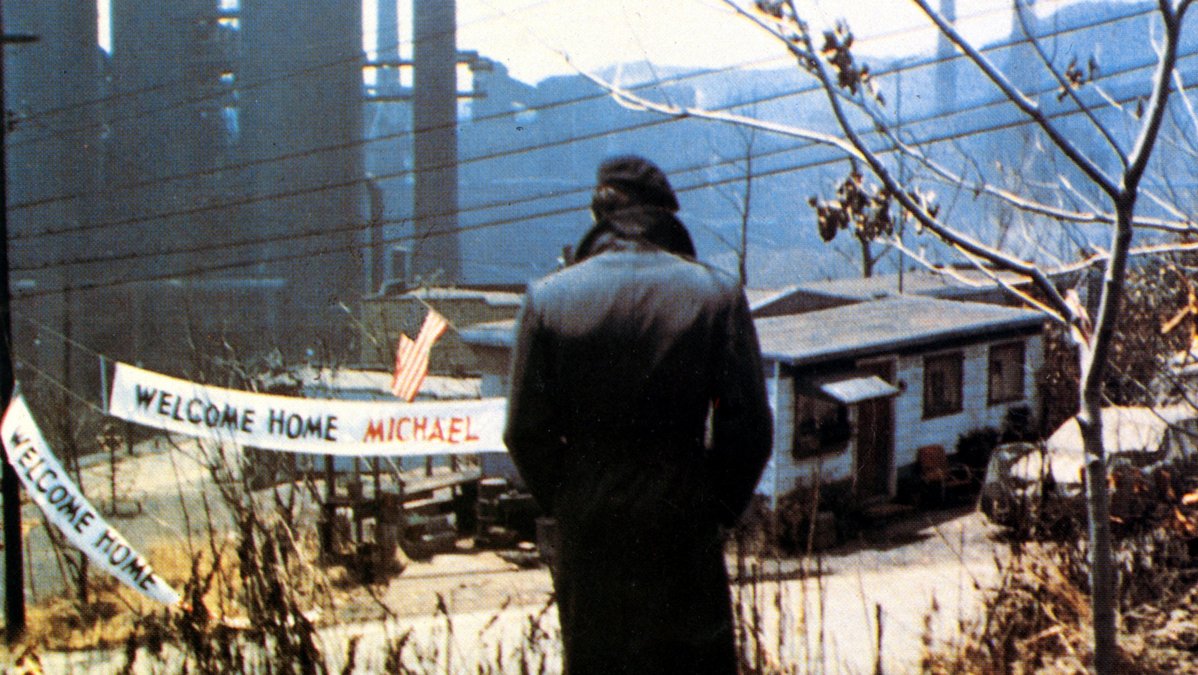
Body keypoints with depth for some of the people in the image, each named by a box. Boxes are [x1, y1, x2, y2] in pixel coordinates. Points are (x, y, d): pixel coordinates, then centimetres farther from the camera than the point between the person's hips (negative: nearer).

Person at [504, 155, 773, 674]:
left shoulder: (548, 299, -4)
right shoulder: (716, 295, -5)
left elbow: (525, 432, -3)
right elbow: (749, 424, -6)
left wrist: (564, 503, 9)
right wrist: (720, 505, 6)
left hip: (588, 537, 1)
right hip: (686, 530, -1)